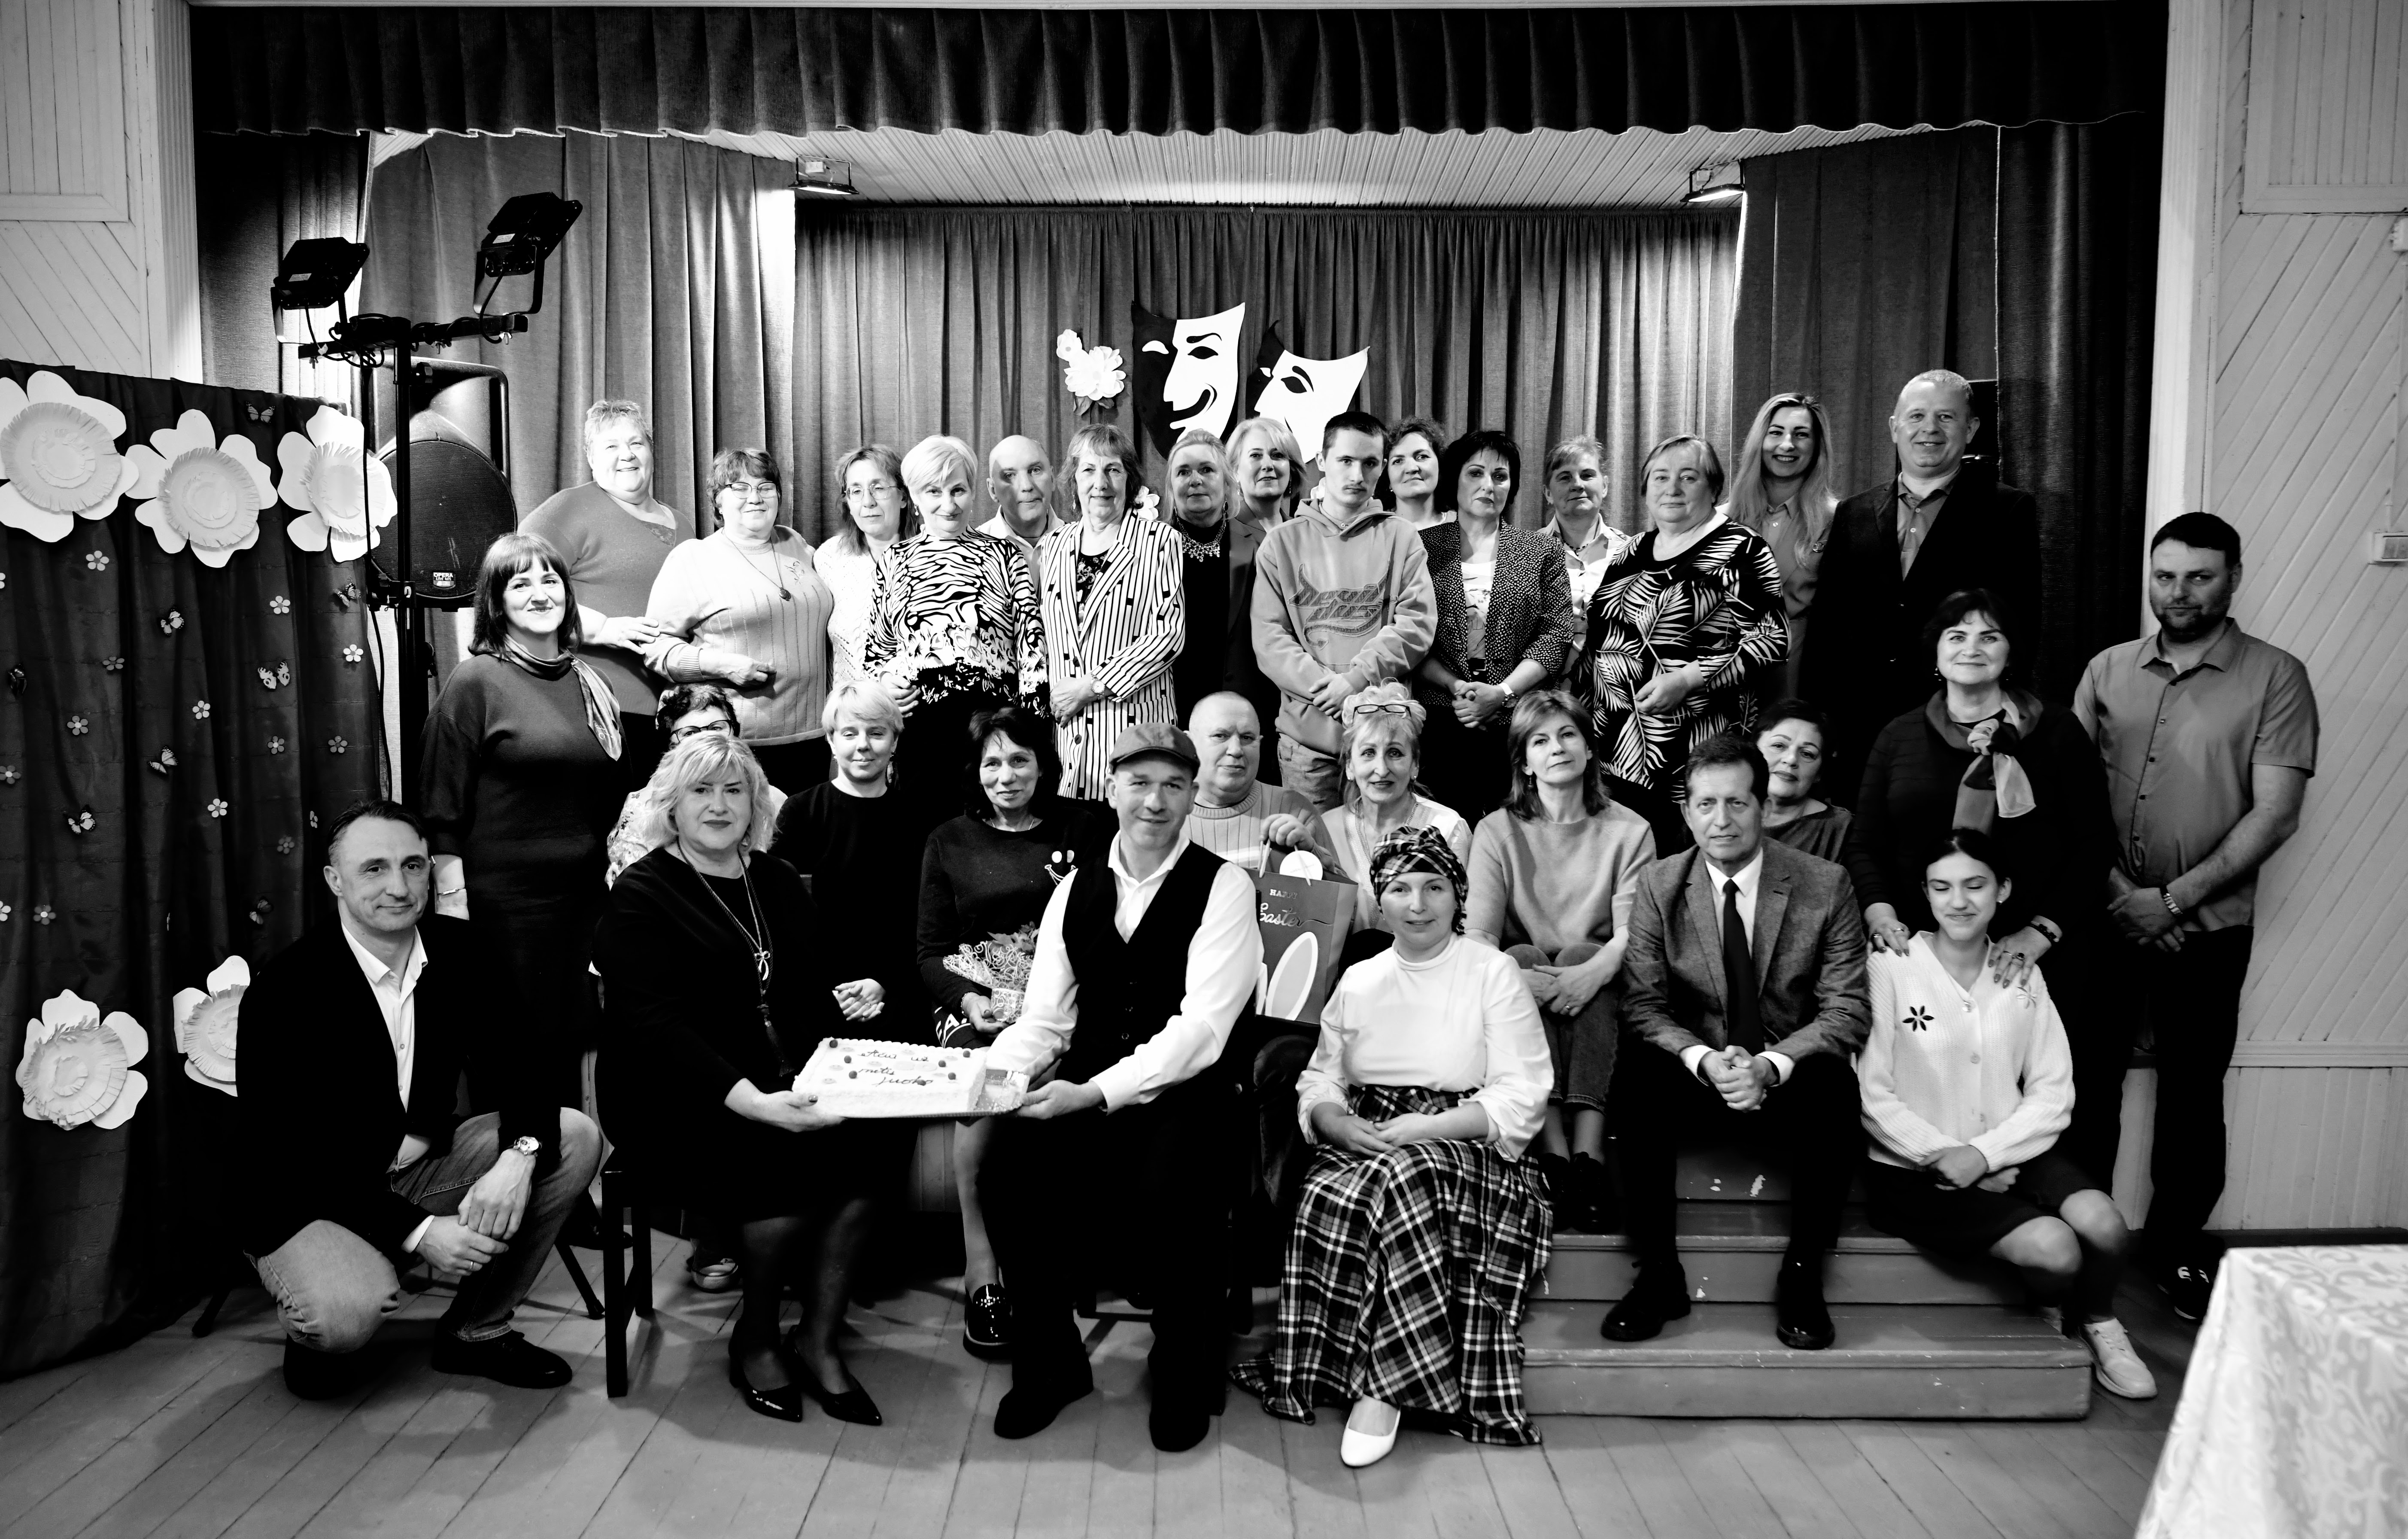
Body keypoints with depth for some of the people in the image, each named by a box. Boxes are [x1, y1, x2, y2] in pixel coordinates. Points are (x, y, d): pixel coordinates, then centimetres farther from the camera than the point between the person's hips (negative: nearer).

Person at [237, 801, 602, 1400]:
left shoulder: (462, 954, -6)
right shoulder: (285, 989, -21)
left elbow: (517, 1075, -6)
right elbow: (288, 1159, -21)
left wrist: (517, 1156, -30)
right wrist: (416, 1231, -30)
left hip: (423, 1165, 6)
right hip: (309, 1197, -5)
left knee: (575, 1138, -14)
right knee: (349, 1312, -35)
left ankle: (478, 1330, 3)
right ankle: (315, 1331, 7)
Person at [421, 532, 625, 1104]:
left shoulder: (589, 682, 11)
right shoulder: (475, 681, -6)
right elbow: (441, 809, -7)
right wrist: (451, 903, -11)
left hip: (586, 890, 5)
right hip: (505, 900, -5)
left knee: (577, 1037, 10)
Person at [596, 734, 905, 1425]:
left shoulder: (779, 884, 16)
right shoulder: (642, 894, -3)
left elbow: (819, 991, 13)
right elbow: (653, 1024, -16)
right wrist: (751, 1101, -29)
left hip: (787, 1088, 5)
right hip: (678, 1101, -5)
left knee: (877, 1137, -23)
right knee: (788, 1161, -30)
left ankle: (819, 1339, -7)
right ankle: (754, 1340, -3)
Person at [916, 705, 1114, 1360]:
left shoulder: (1086, 827, 11)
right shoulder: (949, 843, 15)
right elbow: (930, 954, 12)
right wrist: (970, 1001, -9)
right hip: (975, 1002, 1)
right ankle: (979, 1264, -23)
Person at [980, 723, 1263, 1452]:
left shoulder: (1222, 886, -4)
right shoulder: (1075, 891, 12)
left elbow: (1202, 1026, -14)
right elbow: (1044, 1018, 9)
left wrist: (1097, 1093, -24)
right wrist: (991, 1075, -12)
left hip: (1183, 1092, -4)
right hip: (1082, 1091, 4)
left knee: (1169, 1193, -32)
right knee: (1007, 1169, -22)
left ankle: (1185, 1375, -1)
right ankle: (1048, 1363, 4)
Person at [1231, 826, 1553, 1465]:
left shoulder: (1493, 973, 3)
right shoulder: (1358, 981, 16)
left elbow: (1521, 1097, -4)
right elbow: (1319, 1080, 14)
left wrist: (1427, 1127, -17)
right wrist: (1338, 1123, -10)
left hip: (1464, 1145, -3)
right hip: (1362, 1142, 3)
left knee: (1399, 1177, -35)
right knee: (1326, 1202, -30)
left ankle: (1382, 1384, -22)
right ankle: (1392, 1379, -18)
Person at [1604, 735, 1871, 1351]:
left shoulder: (1825, 885, -4)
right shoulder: (1658, 885, 0)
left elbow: (1845, 1011, -6)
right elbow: (1644, 1003, -4)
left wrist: (1772, 1066, -23)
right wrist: (1705, 1061, -23)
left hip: (1790, 1076, -1)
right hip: (1694, 1072, 1)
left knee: (1834, 1088, -34)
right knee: (1635, 1080, -30)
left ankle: (1801, 1278, -14)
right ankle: (1658, 1276, -15)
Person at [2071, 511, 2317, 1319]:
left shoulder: (2275, 678, -3)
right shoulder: (2107, 670, 6)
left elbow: (2275, 813, -9)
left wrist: (2174, 898, -14)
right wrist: (2116, 889, -9)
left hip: (2208, 927, -2)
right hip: (2103, 916, 2)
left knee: (2192, 1095, 9)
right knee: (2089, 1080, 8)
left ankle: (2176, 1245, 27)